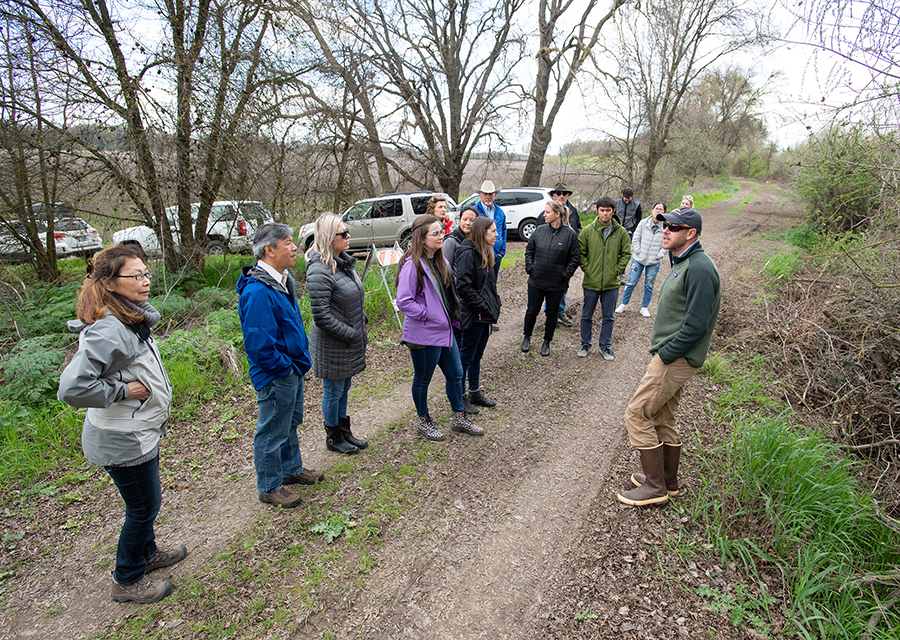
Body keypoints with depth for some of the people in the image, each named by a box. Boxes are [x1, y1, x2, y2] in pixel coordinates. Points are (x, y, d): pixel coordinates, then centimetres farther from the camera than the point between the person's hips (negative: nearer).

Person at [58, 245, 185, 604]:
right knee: (144, 506, 9)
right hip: (123, 441, -9)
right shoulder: (108, 332, -29)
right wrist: (122, 391, -24)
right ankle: (127, 581, 31)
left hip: (141, 433, 9)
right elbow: (71, 388, -34)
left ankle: (147, 553, 48)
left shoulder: (133, 320, 1)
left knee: (146, 502, 26)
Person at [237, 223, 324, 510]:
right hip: (276, 377, -10)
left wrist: (301, 357, 14)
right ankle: (269, 488, 27)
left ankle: (291, 469, 45)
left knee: (290, 423, 25)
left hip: (293, 369, 10)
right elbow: (258, 345, -27)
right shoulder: (257, 292, -26)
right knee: (273, 432, 8)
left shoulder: (284, 279, 5)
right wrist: (284, 368, -17)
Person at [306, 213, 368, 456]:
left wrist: (361, 322, 10)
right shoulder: (320, 271, -23)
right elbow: (322, 316, -24)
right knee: (333, 391, 9)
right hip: (331, 345, -9)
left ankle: (344, 432, 39)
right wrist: (350, 333, -19)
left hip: (350, 340, 9)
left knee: (344, 388, 21)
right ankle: (333, 438, 29)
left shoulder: (343, 261, 6)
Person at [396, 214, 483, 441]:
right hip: (424, 334, -9)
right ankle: (424, 421, 32)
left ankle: (459, 418, 34)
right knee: (422, 379, 11)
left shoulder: (439, 260, 7)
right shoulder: (412, 265, -20)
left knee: (455, 374, 16)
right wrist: (428, 315, -17)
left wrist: (452, 318, 10)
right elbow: (404, 301, -23)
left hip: (444, 329, 9)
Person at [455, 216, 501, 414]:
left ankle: (475, 393, 32)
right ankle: (460, 398, 16)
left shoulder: (485, 252, 12)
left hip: (485, 314, 9)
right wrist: (483, 306, -19)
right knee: (466, 357, 3)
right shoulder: (468, 254, -18)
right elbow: (464, 287, -23)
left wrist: (495, 304, 10)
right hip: (473, 315, -9)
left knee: (477, 356, 18)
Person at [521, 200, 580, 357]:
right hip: (536, 281, 2)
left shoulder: (570, 234, -7)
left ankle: (547, 342, 28)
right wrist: (529, 268, -1)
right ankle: (527, 337, 32)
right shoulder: (539, 230, -1)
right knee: (532, 310, 10)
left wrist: (565, 274, -8)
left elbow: (574, 259, -1)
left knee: (552, 313, 12)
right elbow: (529, 251, 9)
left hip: (557, 284, -1)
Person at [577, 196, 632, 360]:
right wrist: (587, 269, -7)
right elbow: (580, 253, 1)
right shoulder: (588, 230, -5)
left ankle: (605, 346, 27)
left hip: (611, 284, 1)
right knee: (587, 316, 12)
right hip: (591, 282, -1)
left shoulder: (621, 232, -2)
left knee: (608, 317, 11)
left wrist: (616, 270, -3)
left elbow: (626, 253, 6)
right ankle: (585, 344, 29)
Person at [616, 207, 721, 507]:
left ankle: (655, 487, 7)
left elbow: (696, 324, -25)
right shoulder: (683, 263, 14)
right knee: (662, 418, 18)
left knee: (637, 413, -5)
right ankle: (668, 481, 33)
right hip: (671, 355, 10)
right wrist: (662, 350, 14)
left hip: (676, 358, -10)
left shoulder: (699, 269, -20)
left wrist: (665, 355, -18)